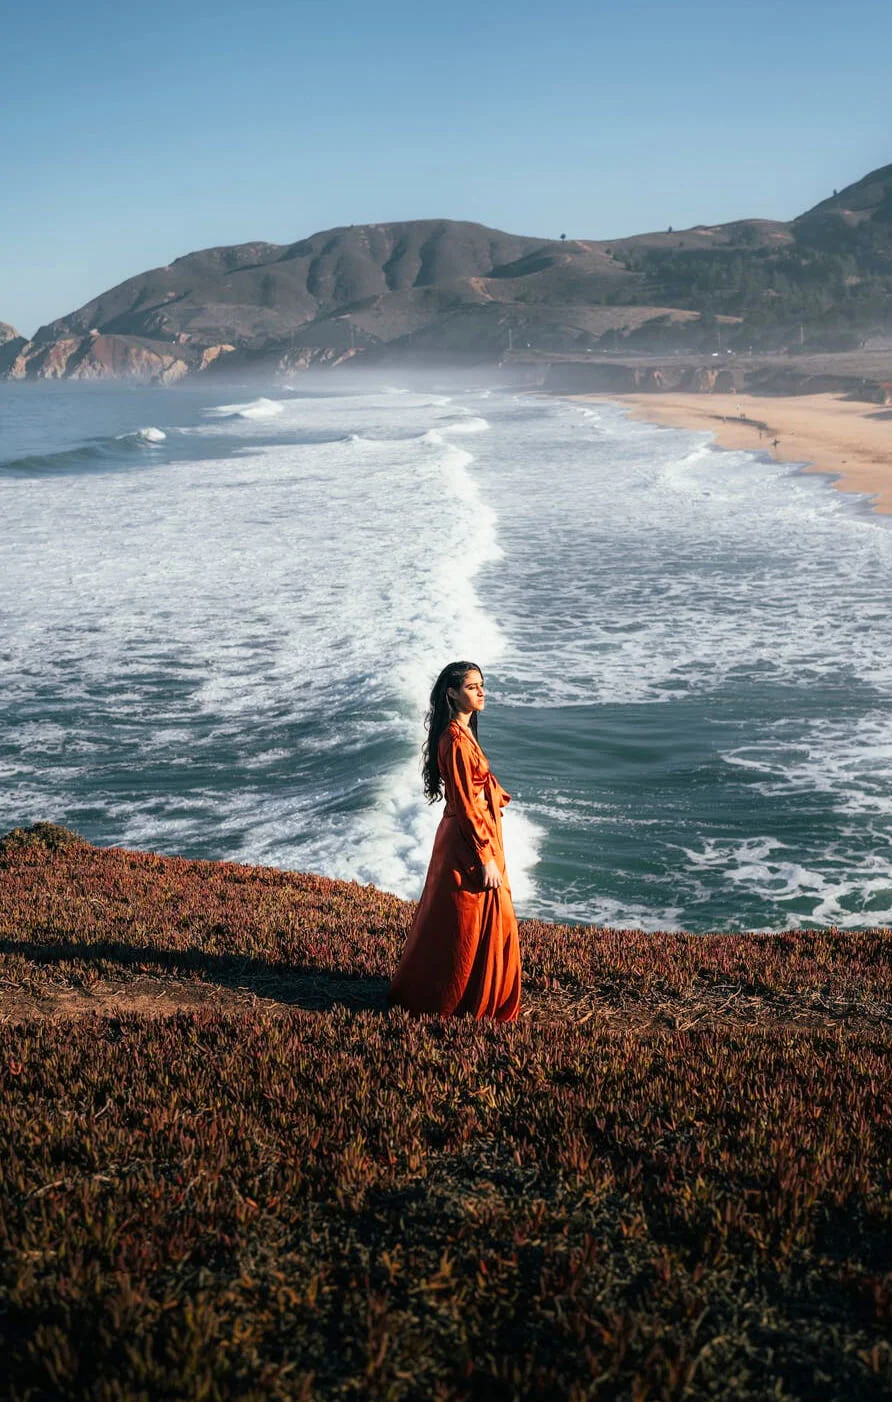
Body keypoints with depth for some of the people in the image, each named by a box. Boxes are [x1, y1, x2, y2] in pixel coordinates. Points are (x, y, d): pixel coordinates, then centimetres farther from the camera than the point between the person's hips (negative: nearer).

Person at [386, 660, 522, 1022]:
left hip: (477, 835, 10)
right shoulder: (455, 741, -20)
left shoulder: (463, 734, 10)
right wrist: (486, 859, -20)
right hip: (469, 842, -10)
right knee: (466, 927, 1)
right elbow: (465, 805, -21)